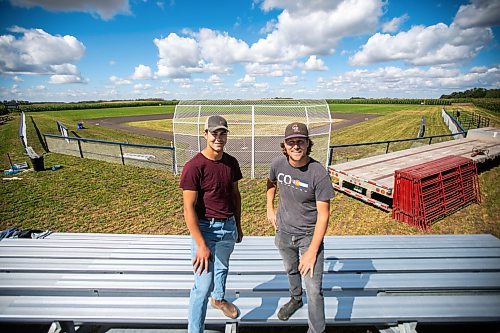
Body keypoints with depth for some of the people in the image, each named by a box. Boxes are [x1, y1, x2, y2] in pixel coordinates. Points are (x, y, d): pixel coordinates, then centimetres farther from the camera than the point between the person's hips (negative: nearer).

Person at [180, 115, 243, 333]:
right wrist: (201, 245, -21)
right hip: (205, 228, -6)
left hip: (228, 225, 7)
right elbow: (189, 209, -20)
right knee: (204, 285, 0)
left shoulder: (231, 163, -2)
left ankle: (218, 299, 57)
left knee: (222, 267, 28)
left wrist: (238, 225, 15)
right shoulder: (194, 167, -21)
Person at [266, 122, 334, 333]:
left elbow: (323, 215, -21)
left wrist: (312, 252, -21)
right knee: (291, 270, 28)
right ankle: (295, 299, 57)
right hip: (283, 231, 5)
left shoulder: (319, 174, -25)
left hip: (309, 235, -4)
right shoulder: (278, 164, -12)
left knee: (314, 289, -2)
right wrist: (270, 209, 9)